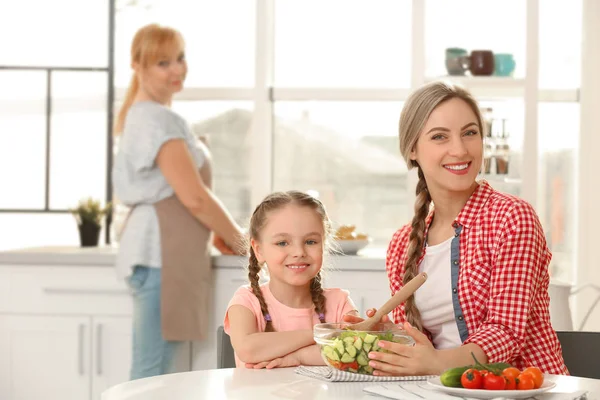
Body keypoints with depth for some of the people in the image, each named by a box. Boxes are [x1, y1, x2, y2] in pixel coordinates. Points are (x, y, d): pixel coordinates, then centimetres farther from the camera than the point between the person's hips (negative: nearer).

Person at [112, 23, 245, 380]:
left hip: (160, 252, 10)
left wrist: (225, 234, 21)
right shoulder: (159, 119, -12)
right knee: (152, 375, -9)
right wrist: (239, 240, -3)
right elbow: (194, 197, -16)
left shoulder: (142, 114, 20)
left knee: (150, 373, 11)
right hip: (161, 253, -10)